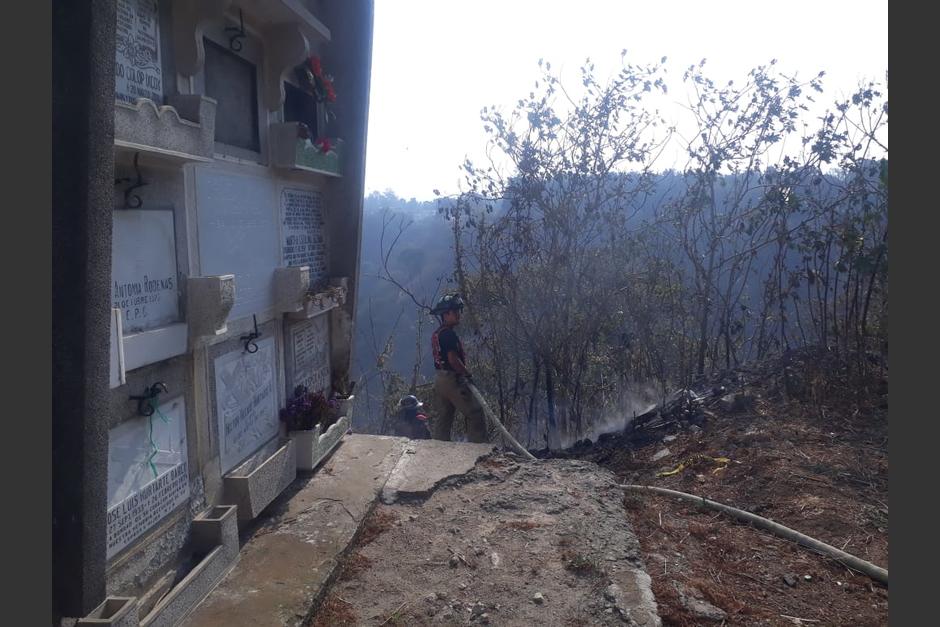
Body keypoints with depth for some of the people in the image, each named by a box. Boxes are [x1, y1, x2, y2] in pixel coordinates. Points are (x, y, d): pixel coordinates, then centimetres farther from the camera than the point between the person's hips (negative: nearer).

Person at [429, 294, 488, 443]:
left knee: (443, 418, 13)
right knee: (476, 413, -3)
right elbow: (453, 359, -23)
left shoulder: (436, 334, 15)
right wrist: (468, 375, -12)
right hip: (452, 379, -10)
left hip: (439, 379, 10)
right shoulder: (448, 333, -15)